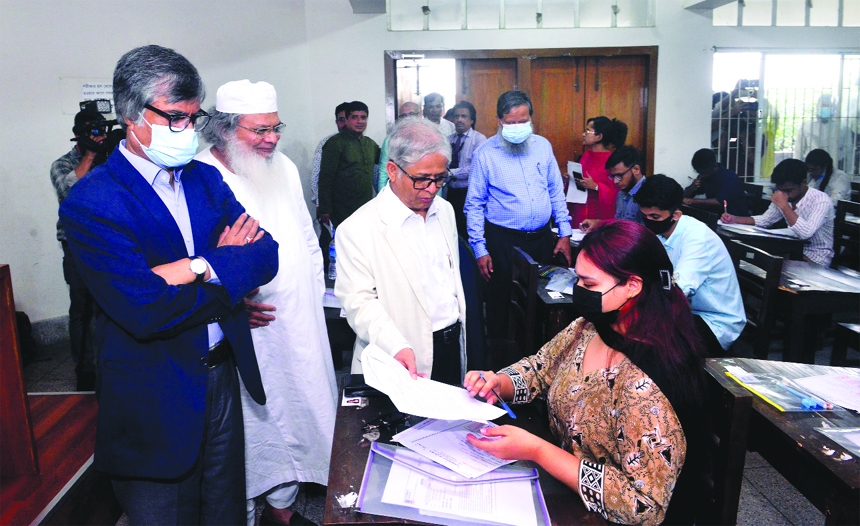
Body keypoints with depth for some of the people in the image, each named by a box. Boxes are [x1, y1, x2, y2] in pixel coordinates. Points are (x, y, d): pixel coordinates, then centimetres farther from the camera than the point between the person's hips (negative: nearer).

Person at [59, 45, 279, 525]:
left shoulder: (206, 178, 4)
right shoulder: (92, 202, -16)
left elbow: (267, 255, -5)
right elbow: (145, 311, -26)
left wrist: (198, 267, -22)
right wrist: (228, 270, -13)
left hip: (224, 377, 6)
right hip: (156, 399, -5)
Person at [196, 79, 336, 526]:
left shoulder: (284, 168, 9)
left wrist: (314, 293, 14)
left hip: (298, 326, 7)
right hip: (245, 331, -6)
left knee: (292, 414, 17)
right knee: (250, 421, 6)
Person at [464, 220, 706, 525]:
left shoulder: (648, 386, -31)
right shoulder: (586, 329, -8)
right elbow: (538, 369, 8)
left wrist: (534, 450, -30)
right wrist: (498, 382, -14)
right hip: (561, 488, 6)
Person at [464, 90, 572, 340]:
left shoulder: (543, 146, 5)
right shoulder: (485, 154, -6)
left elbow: (556, 191, 11)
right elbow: (474, 205, -4)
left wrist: (565, 233, 6)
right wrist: (480, 249, -9)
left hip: (542, 238, 4)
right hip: (503, 241, -3)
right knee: (501, 302, 5)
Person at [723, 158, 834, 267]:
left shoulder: (821, 200, -21)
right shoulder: (783, 197, -1)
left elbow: (806, 233, -34)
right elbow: (764, 220, 9)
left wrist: (784, 205, -30)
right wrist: (734, 219, -6)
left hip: (817, 257, -6)